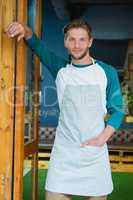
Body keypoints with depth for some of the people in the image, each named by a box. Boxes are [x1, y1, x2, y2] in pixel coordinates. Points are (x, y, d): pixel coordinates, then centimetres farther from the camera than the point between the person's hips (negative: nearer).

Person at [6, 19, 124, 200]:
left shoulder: (107, 72, 1)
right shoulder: (60, 69, 4)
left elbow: (117, 110, 4)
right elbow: (38, 46, -8)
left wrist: (102, 138, -8)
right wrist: (26, 31, -29)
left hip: (95, 152, 0)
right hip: (63, 152, 0)